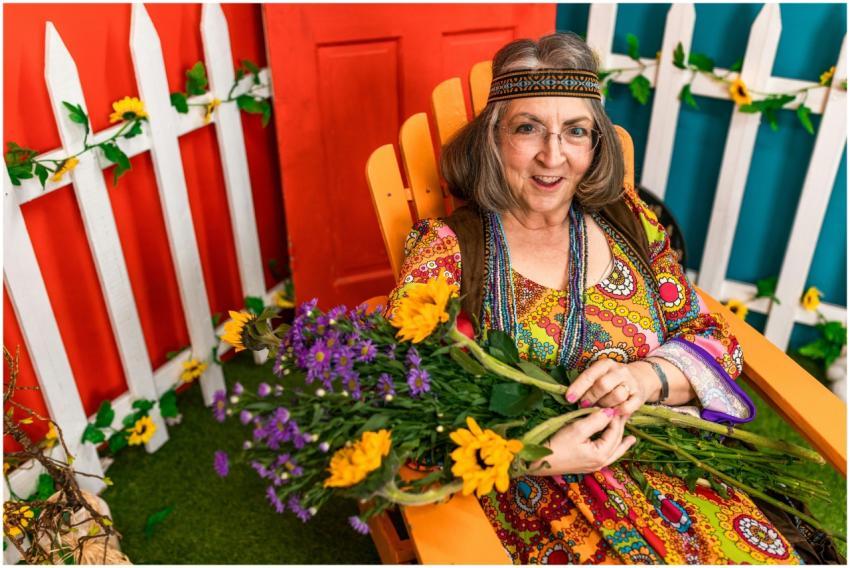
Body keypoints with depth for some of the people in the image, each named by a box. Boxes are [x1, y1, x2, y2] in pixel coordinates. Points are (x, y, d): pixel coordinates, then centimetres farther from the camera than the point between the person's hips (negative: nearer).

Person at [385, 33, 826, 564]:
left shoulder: (629, 222, 4)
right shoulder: (445, 250, -9)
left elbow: (714, 340, 6)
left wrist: (647, 377, -15)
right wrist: (540, 458, -22)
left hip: (664, 470, 4)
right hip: (526, 493, -3)